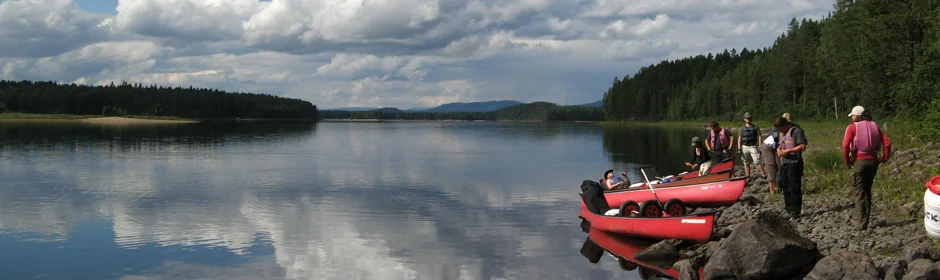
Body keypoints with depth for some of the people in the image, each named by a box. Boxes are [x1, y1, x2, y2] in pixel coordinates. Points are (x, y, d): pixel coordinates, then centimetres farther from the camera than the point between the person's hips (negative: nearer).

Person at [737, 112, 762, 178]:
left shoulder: (755, 127, 7)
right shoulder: (742, 128, 13)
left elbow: (759, 137, 2)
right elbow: (739, 139, 9)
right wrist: (739, 149, 0)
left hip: (753, 147, -3)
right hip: (744, 147, 3)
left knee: (757, 162, -15)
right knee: (746, 163, 5)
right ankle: (748, 177, 12)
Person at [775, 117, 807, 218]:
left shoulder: (796, 131, -10)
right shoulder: (782, 133, 18)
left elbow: (803, 146, -17)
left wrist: (788, 151, -18)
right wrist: (779, 149, 7)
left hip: (794, 163, -9)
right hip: (783, 163, 9)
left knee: (794, 188, -6)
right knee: (785, 187, 14)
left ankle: (795, 211, -3)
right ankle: (788, 209, 23)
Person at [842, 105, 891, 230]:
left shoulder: (852, 127, -8)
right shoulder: (874, 126, 7)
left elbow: (845, 145, -20)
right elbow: (887, 143, 0)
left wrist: (846, 161, -9)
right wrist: (885, 158, 10)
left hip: (859, 162, -5)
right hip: (873, 161, 5)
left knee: (859, 193, 0)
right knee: (867, 191, 16)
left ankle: (861, 223, -5)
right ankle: (865, 221, 19)